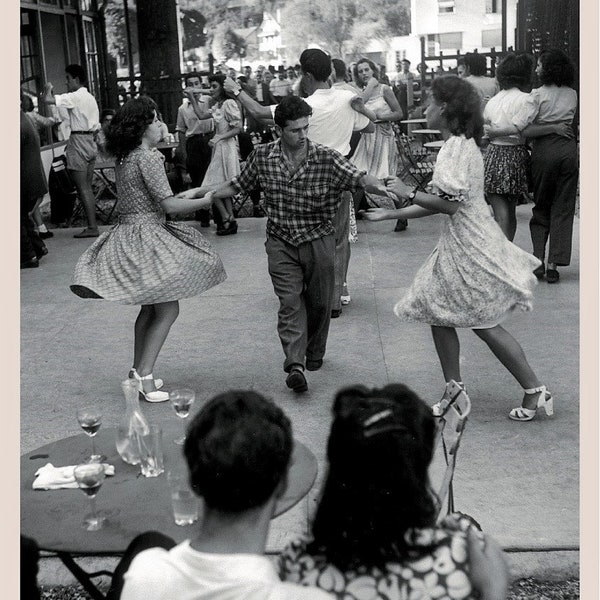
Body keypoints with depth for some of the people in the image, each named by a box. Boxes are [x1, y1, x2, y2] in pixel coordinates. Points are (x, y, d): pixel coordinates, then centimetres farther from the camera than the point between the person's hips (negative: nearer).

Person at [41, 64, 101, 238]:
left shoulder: (75, 97, -12)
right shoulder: (91, 98, 17)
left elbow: (47, 99, -21)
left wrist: (48, 88, 0)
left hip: (78, 140, -9)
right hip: (90, 142, 9)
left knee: (82, 188, -6)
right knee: (87, 187, 11)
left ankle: (92, 227, -6)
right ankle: (93, 225, 12)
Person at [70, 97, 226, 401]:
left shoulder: (124, 158, 11)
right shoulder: (147, 158, -16)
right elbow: (168, 203, -19)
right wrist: (204, 201, -7)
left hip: (128, 235, 9)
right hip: (146, 237, -9)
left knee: (150, 307, 19)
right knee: (167, 309, -3)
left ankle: (138, 370, 26)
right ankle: (144, 376, -4)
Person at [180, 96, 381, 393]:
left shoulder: (326, 158, -9)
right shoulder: (263, 156, -2)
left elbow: (358, 178, -18)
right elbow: (237, 186, 11)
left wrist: (382, 185, -39)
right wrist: (200, 192, 5)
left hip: (318, 239, 0)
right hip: (281, 242, 0)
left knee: (319, 301, 10)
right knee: (290, 302, -10)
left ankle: (314, 355, 32)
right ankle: (295, 364, -16)